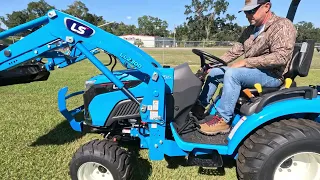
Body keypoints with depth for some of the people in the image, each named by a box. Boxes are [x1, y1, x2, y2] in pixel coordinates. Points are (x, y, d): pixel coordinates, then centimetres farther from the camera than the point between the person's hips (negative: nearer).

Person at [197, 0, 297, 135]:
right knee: (214, 72, 4)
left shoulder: (282, 26, -12)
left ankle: (223, 120, -27)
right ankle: (200, 106, 12)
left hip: (272, 75, -8)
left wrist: (245, 62, -26)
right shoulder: (250, 30, 12)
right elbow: (234, 52, 10)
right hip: (252, 71, 9)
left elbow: (281, 57, -24)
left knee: (232, 73, -32)